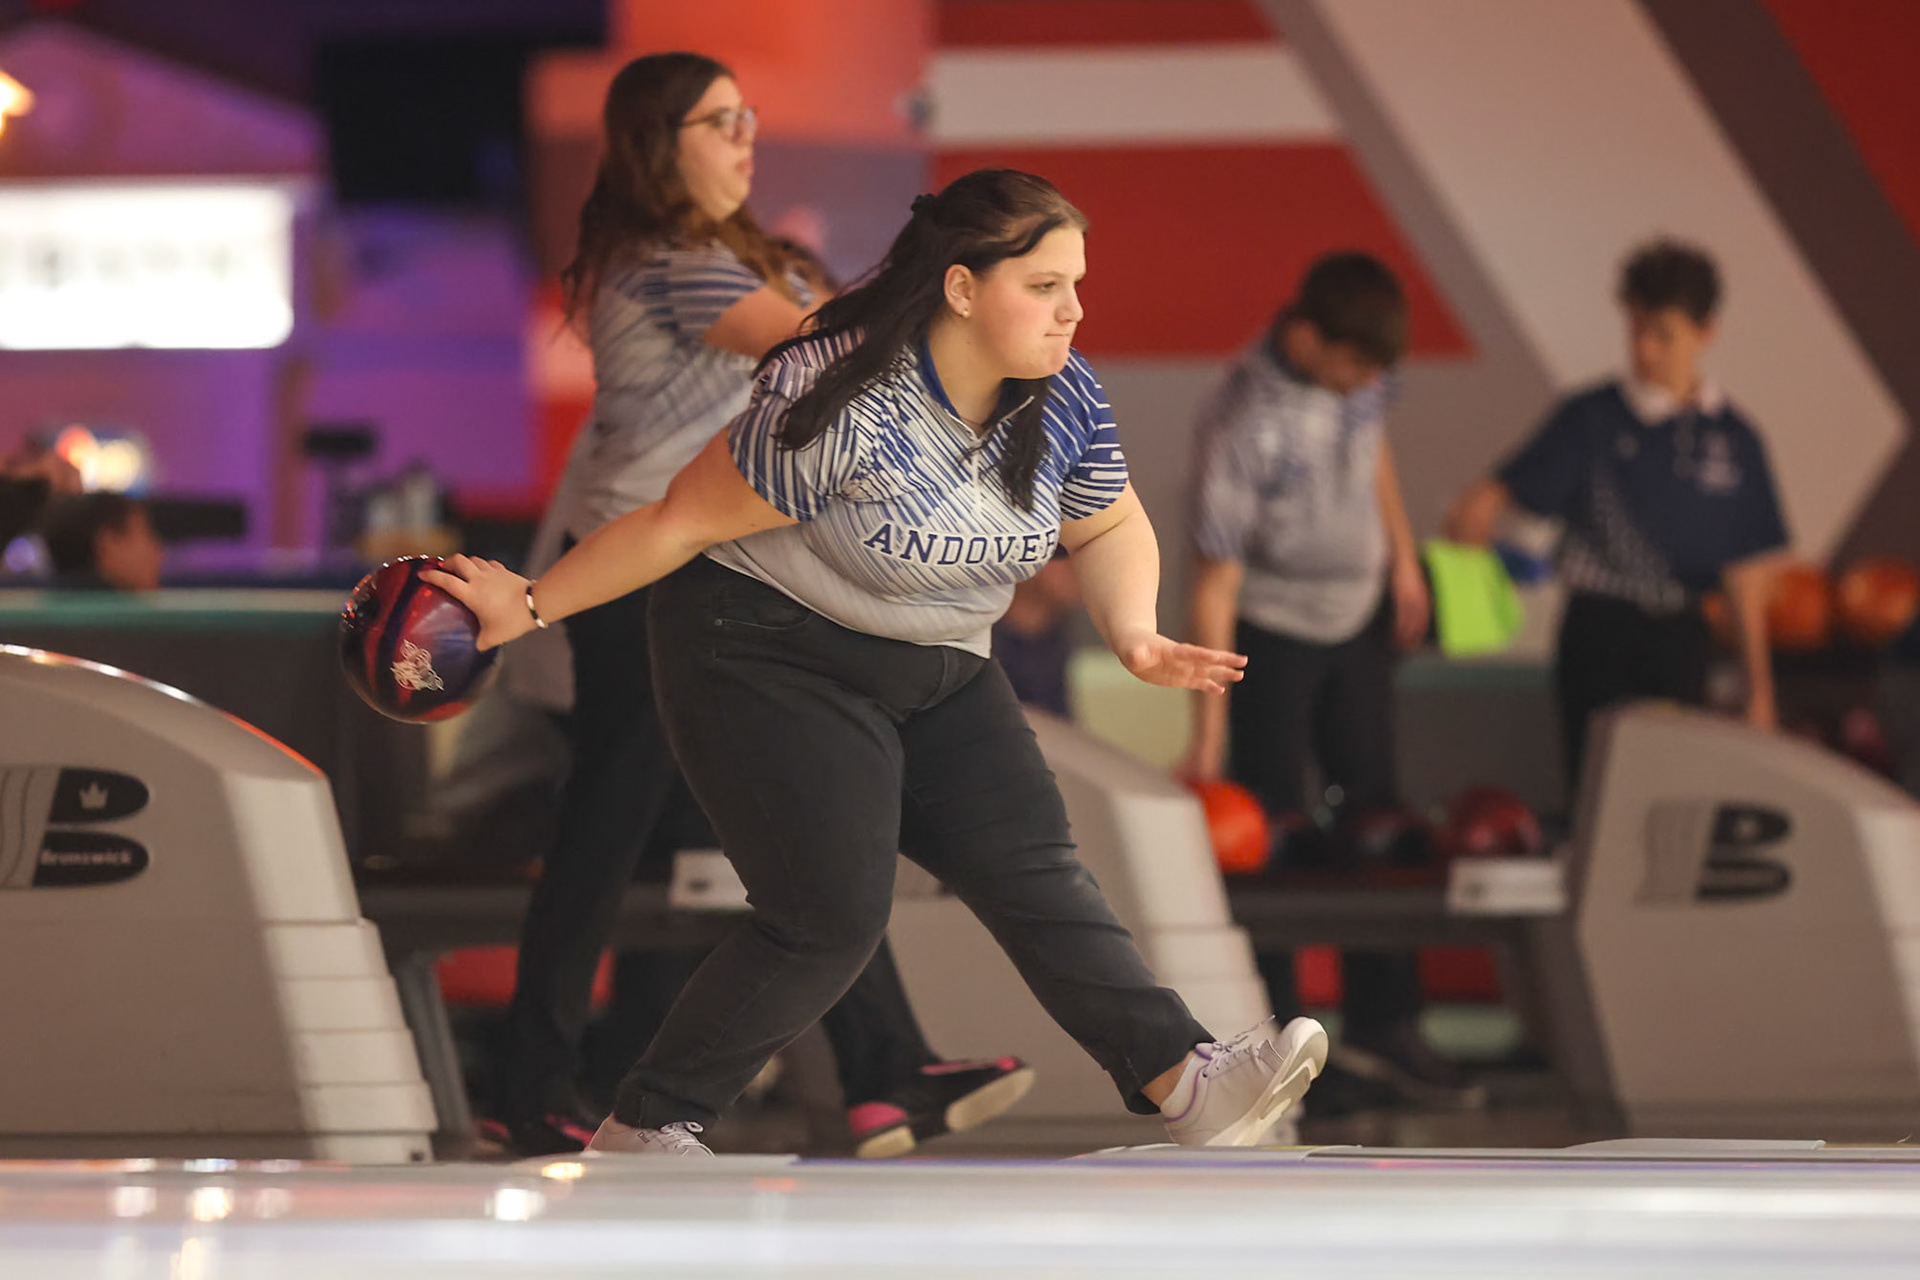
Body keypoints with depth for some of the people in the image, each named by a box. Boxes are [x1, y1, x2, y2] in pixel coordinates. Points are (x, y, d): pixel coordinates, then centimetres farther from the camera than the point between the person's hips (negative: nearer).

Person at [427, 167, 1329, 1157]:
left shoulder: (1064, 398, -6)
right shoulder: (840, 411, -28)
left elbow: (1109, 528, 12)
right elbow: (681, 522, -19)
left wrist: (1133, 632, -8)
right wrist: (532, 605, -13)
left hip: (935, 678, 7)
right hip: (768, 662, -7)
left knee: (1033, 872, -7)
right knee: (829, 920, -13)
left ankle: (1185, 1085, -16)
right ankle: (642, 1132, -1)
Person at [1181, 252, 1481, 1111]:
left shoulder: (1355, 370, -11)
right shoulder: (1246, 423, -29)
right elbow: (1215, 582, -25)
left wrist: (1402, 557, 14)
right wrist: (1208, 734, -23)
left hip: (1358, 618, 7)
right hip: (1271, 631, -7)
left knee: (1373, 816, 9)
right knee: (1271, 838, -3)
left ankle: (1383, 1026, 16)